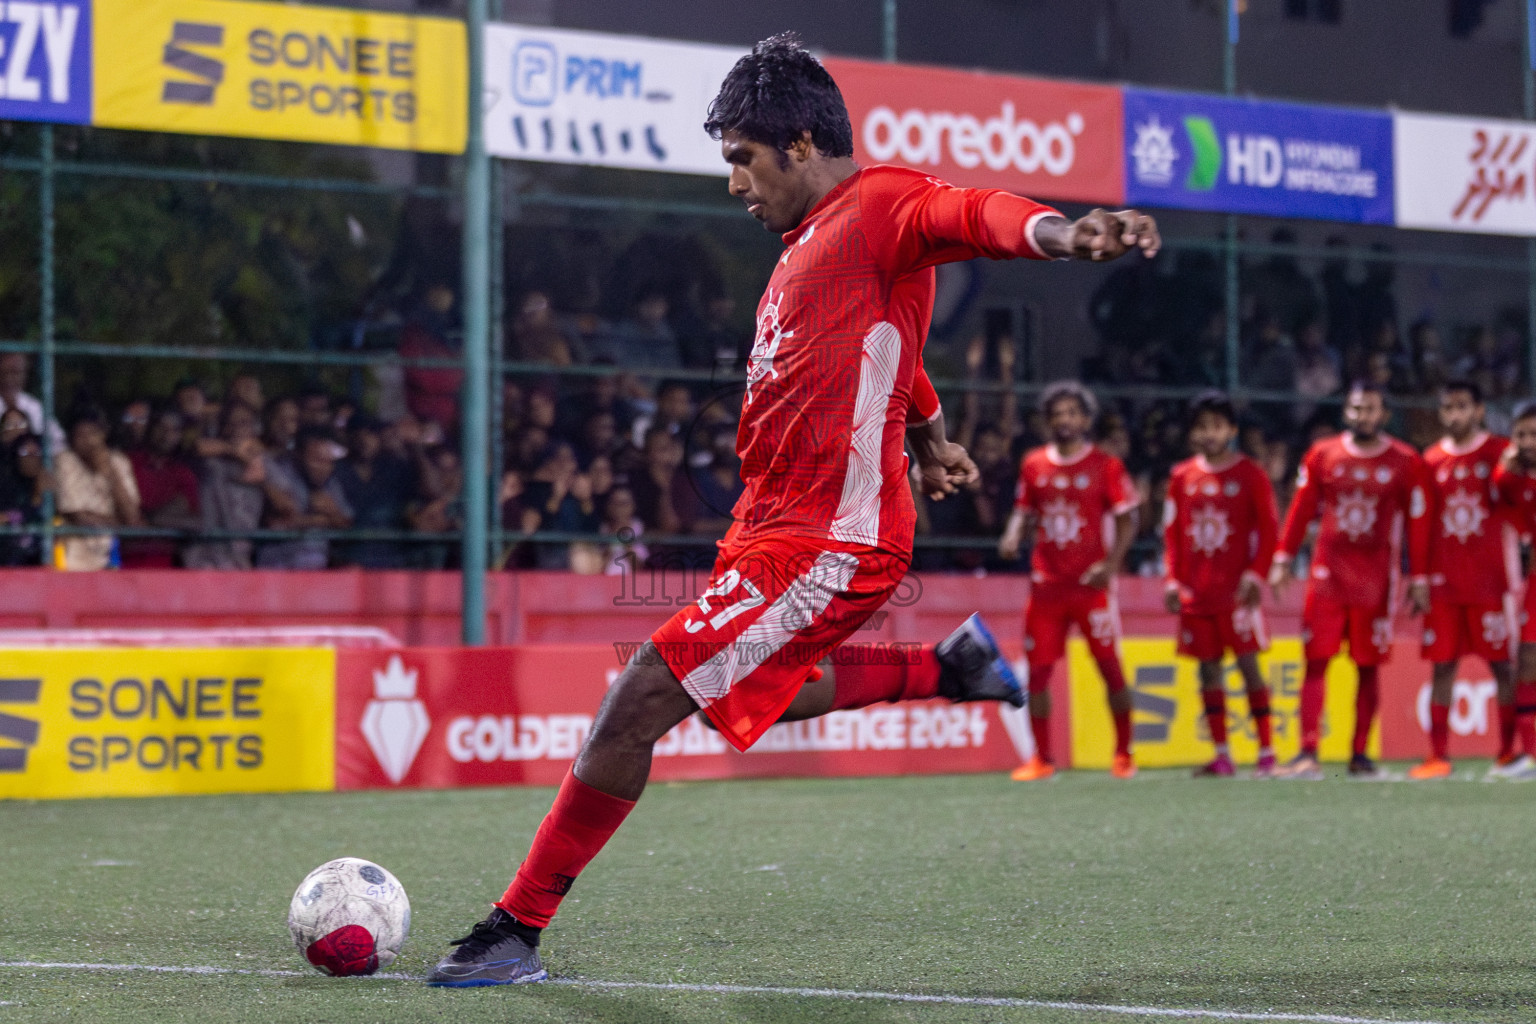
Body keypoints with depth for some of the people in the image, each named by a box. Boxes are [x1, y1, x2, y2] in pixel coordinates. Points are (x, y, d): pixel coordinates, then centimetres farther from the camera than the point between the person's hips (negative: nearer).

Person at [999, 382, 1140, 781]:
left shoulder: (1105, 465, -2)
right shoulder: (1034, 464, 9)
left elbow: (1127, 519, -2)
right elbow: (1024, 511, 17)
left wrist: (1110, 564, -14)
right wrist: (1013, 536, -4)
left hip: (1090, 584, -3)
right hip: (1046, 583, 3)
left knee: (1110, 666, -1)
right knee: (1038, 670, 0)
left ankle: (1123, 754, 11)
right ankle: (1041, 759, 9)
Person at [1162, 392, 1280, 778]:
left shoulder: (1250, 475, -2)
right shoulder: (1182, 477, 9)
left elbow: (1269, 529, -2)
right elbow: (1173, 532, 13)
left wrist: (1255, 575, -11)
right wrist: (1174, 580, 5)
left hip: (1236, 589, -4)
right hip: (1196, 591, 4)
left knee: (1248, 663, -7)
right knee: (1208, 669, 5)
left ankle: (1266, 752, -4)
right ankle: (1222, 755, 11)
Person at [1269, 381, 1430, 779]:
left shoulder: (1405, 462, 2)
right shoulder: (1322, 456, 5)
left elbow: (1418, 522, 4)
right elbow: (1302, 509, 9)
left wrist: (1419, 579, 3)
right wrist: (1283, 560, 4)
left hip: (1376, 578, -1)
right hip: (1327, 574, 1)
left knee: (1369, 666, 4)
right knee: (1316, 661, -7)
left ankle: (1360, 753, 12)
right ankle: (1308, 753, -11)